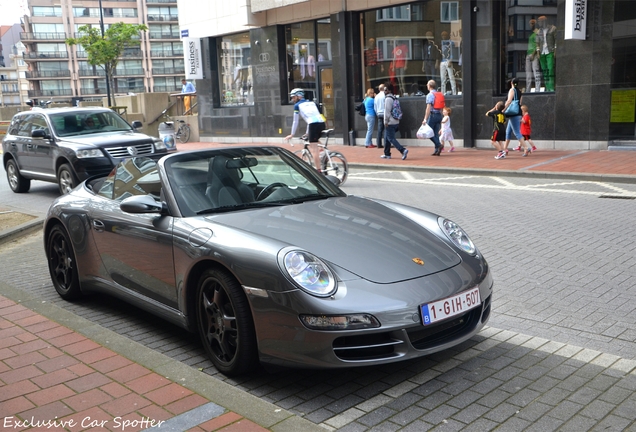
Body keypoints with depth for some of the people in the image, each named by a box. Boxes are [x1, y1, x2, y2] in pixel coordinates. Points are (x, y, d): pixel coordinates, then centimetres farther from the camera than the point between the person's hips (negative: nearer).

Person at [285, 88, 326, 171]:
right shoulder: (311, 102, 30)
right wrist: (307, 132, 44)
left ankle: (319, 171, -10)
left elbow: (295, 122, 15)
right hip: (322, 123, 7)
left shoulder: (297, 105, 13)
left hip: (313, 125, -7)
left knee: (314, 150, -5)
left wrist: (292, 135, 25)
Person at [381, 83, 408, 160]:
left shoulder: (388, 99, -12)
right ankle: (387, 154, 23)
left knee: (391, 138, -9)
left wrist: (386, 122, -13)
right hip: (396, 121, 9)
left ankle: (403, 150, -23)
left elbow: (387, 111, -17)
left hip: (390, 123, -9)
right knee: (388, 138, 18)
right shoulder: (394, 98, 15)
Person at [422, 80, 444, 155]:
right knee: (436, 133, 9)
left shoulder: (430, 95, -8)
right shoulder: (440, 94, 14)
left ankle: (439, 145, -14)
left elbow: (428, 108, -16)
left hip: (433, 115, -7)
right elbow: (441, 107, 16)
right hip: (439, 115, 7)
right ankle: (437, 150, 6)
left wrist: (425, 119, -16)